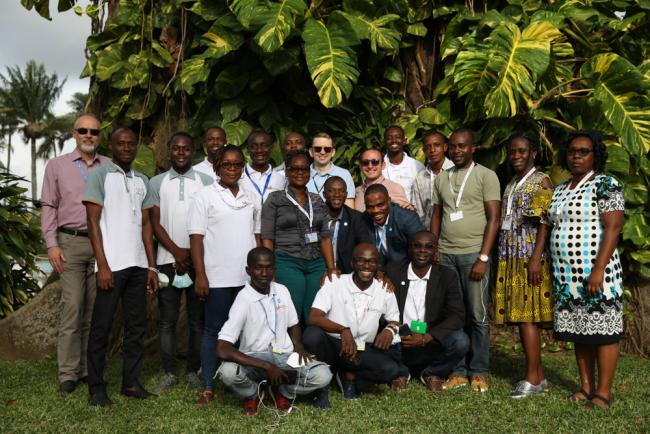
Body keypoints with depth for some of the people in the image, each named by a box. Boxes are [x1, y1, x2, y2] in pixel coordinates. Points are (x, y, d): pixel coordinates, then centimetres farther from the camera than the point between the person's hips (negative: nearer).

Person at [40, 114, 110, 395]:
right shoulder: (57, 166, 8)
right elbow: (49, 207, 7)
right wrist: (51, 244, -2)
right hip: (71, 242, -1)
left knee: (95, 309, 5)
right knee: (71, 307, -6)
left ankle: (89, 368, 13)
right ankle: (68, 373, 1)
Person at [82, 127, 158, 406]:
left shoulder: (142, 181, 15)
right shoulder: (99, 176, 0)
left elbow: (146, 225, 14)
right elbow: (93, 222, -5)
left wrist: (152, 266, 8)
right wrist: (102, 265, -12)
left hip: (138, 265, 5)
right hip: (112, 265, -5)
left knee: (137, 325, 7)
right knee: (101, 326, 1)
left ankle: (131, 382, 16)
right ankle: (96, 387, 10)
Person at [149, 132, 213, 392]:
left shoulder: (206, 182, 6)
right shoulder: (157, 183, 9)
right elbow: (154, 223, 4)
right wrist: (177, 252, -7)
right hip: (168, 260, 1)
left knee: (197, 319, 3)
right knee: (167, 319, 3)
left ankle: (193, 371, 12)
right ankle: (169, 372, 11)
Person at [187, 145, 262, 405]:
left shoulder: (252, 198, 14)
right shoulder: (205, 196, 1)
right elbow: (196, 237, -4)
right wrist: (200, 275, -11)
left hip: (249, 277, 4)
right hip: (217, 278, -4)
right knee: (213, 330, 2)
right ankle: (208, 388, 9)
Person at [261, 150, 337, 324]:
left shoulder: (317, 201, 16)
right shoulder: (275, 200, 4)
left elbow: (325, 236, 13)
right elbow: (267, 239, -1)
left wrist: (331, 268, 3)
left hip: (316, 264, 4)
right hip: (287, 264, -4)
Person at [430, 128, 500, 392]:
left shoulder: (486, 176, 1)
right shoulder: (441, 179, 15)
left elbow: (493, 219, -4)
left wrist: (483, 258, -11)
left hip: (473, 254, -4)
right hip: (445, 254, 4)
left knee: (478, 315, 1)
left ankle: (478, 372, 12)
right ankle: (458, 371, 13)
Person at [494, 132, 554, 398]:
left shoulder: (541, 182, -2)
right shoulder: (511, 185, 20)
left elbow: (545, 223, -11)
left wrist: (536, 259, -19)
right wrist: (502, 259, 13)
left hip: (529, 258, -7)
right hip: (510, 259, 7)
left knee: (526, 315, -9)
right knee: (520, 315, 7)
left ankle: (532, 378, -4)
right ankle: (538, 376, 14)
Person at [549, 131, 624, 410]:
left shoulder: (604, 185, -6)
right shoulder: (561, 190, 17)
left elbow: (613, 228, -14)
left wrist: (599, 270, -22)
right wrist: (556, 272, 15)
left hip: (595, 274, -8)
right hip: (567, 277, 8)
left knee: (602, 331, -3)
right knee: (579, 331, 11)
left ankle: (603, 393, 3)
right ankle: (586, 387, 19)